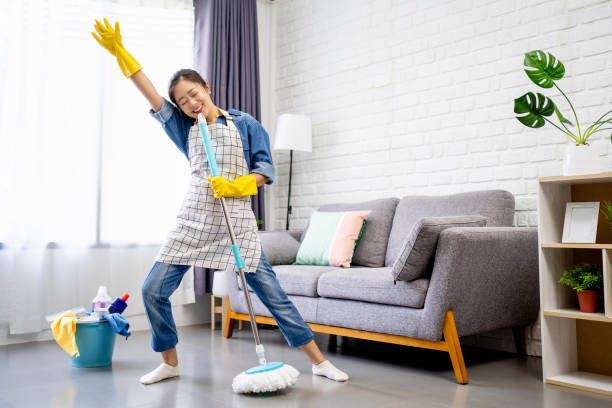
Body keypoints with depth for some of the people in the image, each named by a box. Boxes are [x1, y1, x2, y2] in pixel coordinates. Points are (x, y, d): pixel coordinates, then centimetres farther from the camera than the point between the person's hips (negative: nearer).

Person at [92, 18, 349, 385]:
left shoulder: (245, 124, 5)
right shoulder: (185, 128, 12)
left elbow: (265, 168, 1)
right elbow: (151, 94, 5)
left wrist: (235, 185, -16)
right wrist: (119, 51, -2)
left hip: (236, 221, -3)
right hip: (194, 221, 3)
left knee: (272, 293, -3)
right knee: (154, 290, -1)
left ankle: (319, 360, 9)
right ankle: (170, 362, 20)